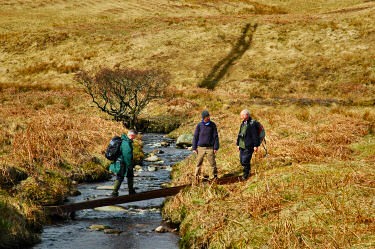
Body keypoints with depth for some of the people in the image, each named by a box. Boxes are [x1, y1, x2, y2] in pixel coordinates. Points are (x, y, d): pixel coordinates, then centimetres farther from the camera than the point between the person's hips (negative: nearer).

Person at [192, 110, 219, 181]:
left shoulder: (212, 125, -1)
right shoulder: (199, 125, -1)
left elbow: (216, 136, 1)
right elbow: (195, 137, 4)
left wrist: (216, 147, -4)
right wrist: (194, 148, 0)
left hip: (210, 148, -1)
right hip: (201, 148, 1)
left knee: (213, 163, -1)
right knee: (199, 163, 4)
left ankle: (215, 175, 14)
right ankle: (197, 176, 15)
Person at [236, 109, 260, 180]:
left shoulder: (251, 124, -15)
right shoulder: (243, 123, 13)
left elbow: (255, 135, -16)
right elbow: (240, 134, 21)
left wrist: (256, 145, -17)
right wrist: (238, 144, 21)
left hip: (249, 146, -8)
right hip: (242, 146, 8)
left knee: (245, 160, -7)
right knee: (242, 161, 10)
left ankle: (246, 174, 9)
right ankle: (248, 169, 32)